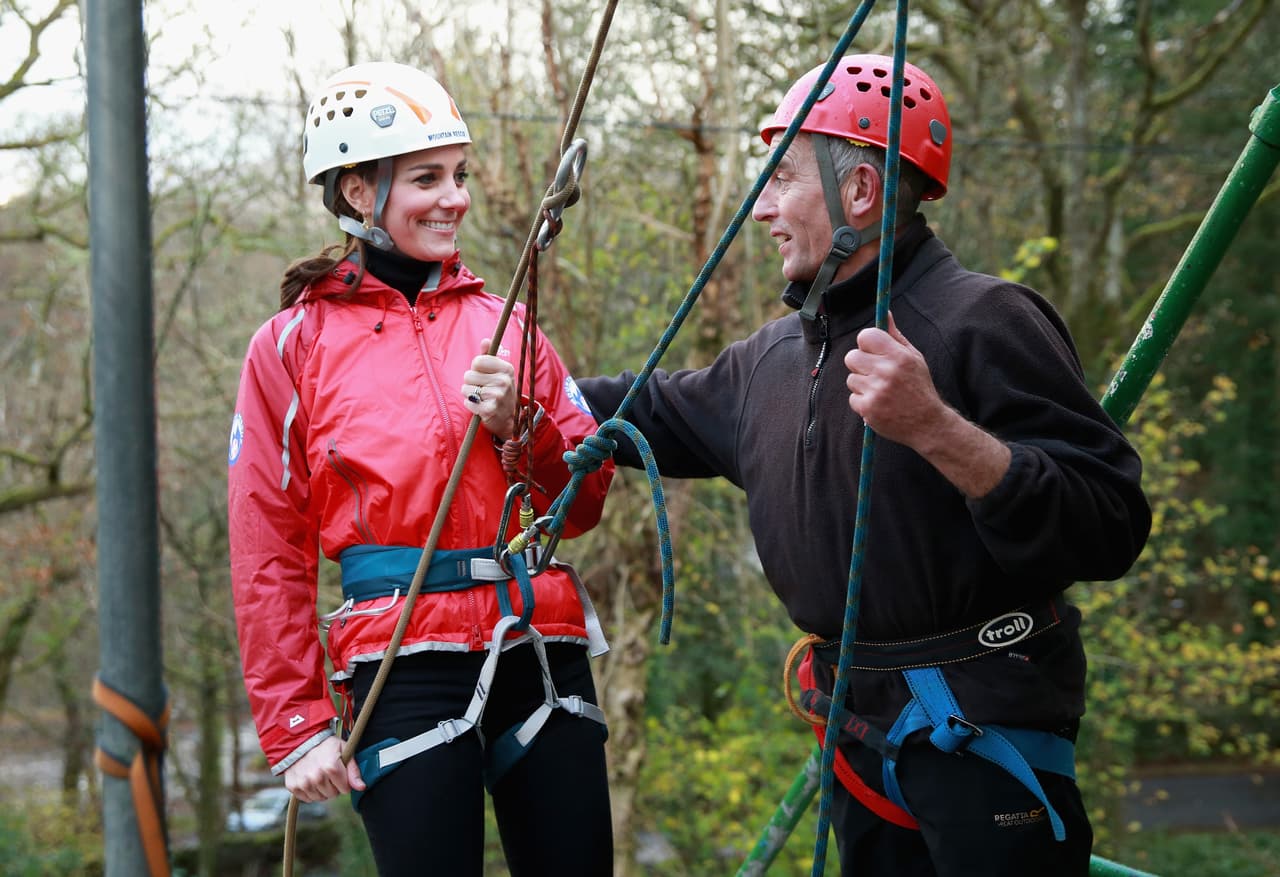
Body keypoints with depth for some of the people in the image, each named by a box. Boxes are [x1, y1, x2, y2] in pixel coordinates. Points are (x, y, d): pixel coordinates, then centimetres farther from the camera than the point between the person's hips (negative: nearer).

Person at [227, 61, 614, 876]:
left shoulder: (502, 324, 13)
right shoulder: (293, 347, 3)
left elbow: (586, 504, 14)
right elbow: (269, 556, 3)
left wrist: (517, 427, -5)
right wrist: (295, 726, -2)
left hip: (540, 647, 4)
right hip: (407, 663, -4)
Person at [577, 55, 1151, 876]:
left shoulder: (983, 321, -15)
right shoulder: (771, 359, 10)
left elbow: (1108, 529, -24)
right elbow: (659, 414, 30)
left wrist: (935, 429, -33)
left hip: (987, 731, -8)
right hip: (861, 738, 8)